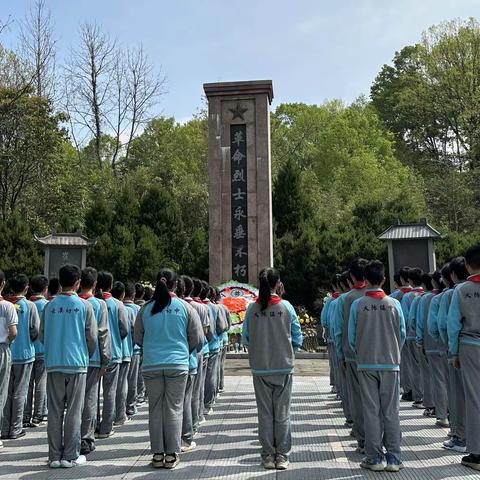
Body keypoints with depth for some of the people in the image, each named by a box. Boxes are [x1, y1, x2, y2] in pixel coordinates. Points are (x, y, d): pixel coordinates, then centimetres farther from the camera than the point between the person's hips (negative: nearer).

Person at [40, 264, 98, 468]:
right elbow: (92, 337, -3)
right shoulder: (84, 305, -6)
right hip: (77, 364, -2)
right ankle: (70, 456, 9)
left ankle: (54, 456, 14)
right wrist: (87, 356, 15)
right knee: (74, 411, 5)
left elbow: (42, 336, 7)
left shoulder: (49, 306, 2)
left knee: (55, 411, 9)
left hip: (53, 365, 3)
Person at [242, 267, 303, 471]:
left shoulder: (252, 309, -6)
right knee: (282, 413, 10)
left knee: (265, 413, 11)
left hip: (260, 368, 1)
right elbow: (298, 339, -3)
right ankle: (282, 455, 15)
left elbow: (245, 339, -1)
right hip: (284, 367, 0)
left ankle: (268, 455, 17)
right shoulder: (286, 307, -7)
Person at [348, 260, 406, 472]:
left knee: (371, 411, 5)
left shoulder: (357, 305, -6)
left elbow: (351, 337, -2)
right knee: (391, 411, 7)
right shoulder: (394, 304, -2)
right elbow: (402, 334, 4)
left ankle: (374, 458, 10)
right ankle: (394, 458, 10)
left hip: (366, 364, -1)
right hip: (391, 363, 1)